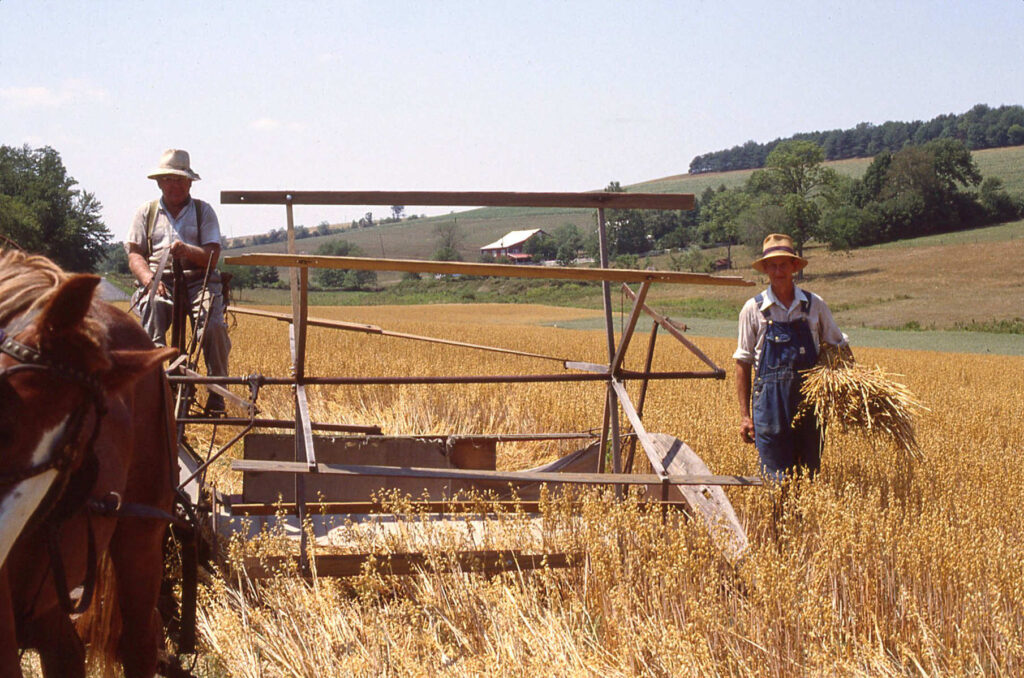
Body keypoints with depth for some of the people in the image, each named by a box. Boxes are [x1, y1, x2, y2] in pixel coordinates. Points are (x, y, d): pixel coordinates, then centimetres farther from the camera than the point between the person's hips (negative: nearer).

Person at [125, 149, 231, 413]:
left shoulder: (204, 211, 16)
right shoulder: (146, 212, 19)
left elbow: (212, 256, 4)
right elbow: (134, 254, 10)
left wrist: (187, 250, -18)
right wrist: (150, 280, -11)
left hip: (197, 280, 0)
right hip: (158, 280, 0)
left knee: (214, 327, -29)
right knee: (151, 324, -34)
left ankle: (217, 393, -16)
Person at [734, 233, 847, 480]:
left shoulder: (815, 305, 6)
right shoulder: (753, 309, 1)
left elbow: (839, 347, 16)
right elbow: (743, 363, 4)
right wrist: (745, 415, 0)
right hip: (770, 403, -2)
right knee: (776, 480, -3)